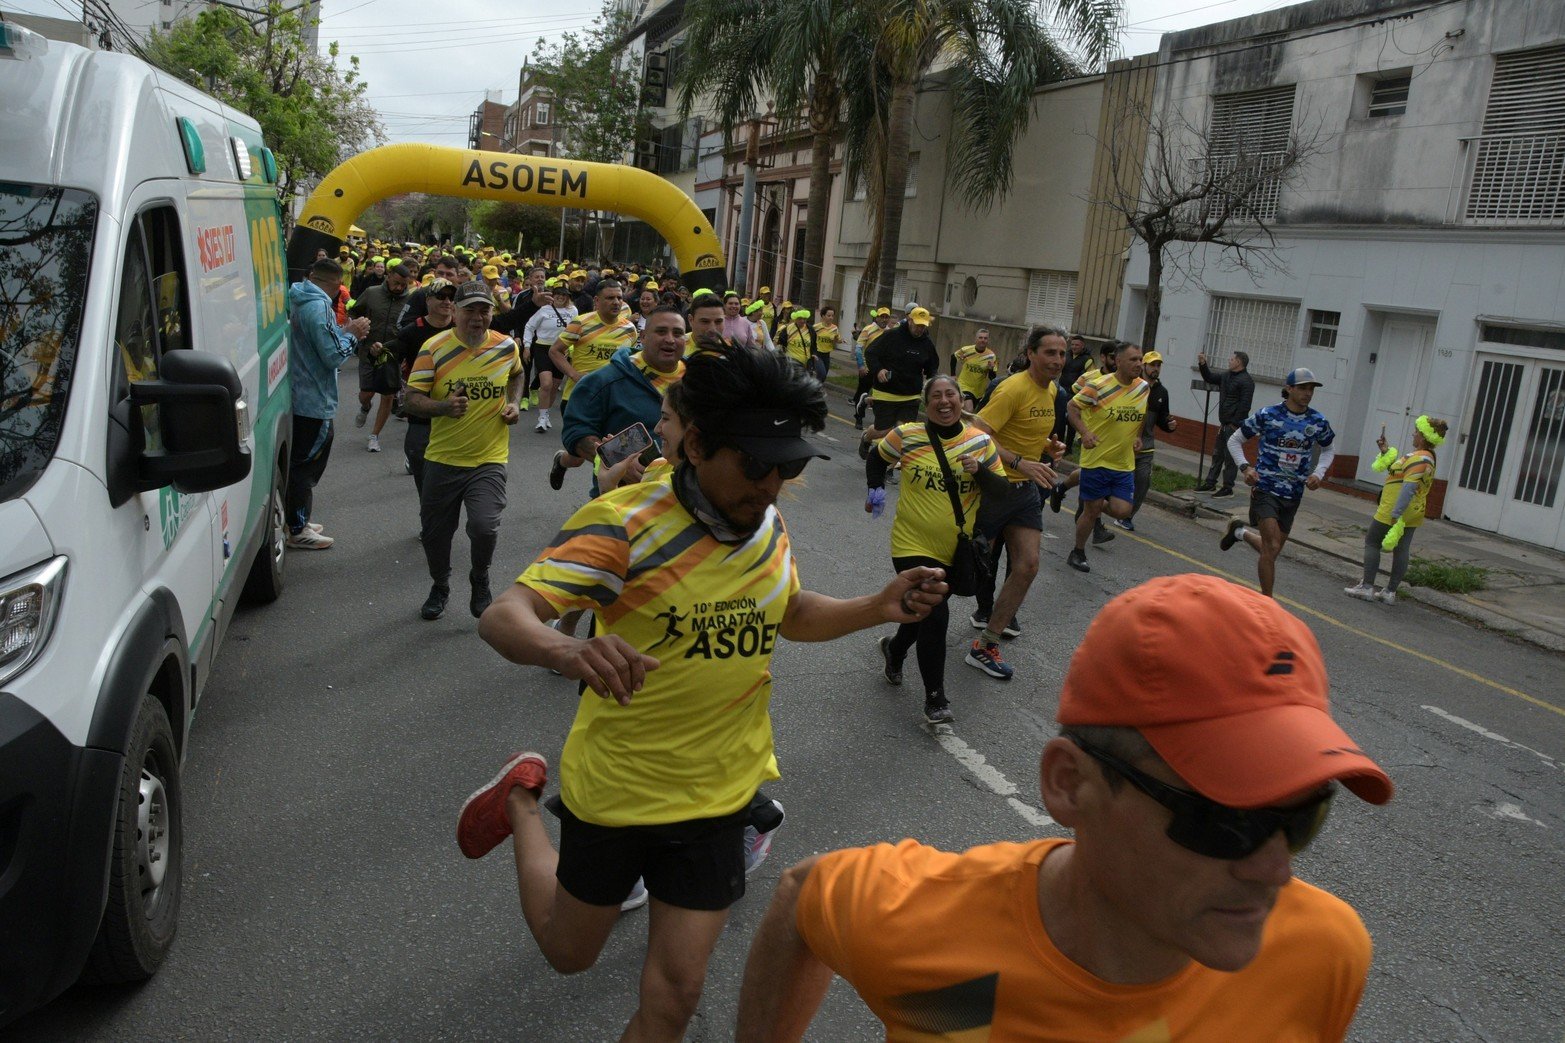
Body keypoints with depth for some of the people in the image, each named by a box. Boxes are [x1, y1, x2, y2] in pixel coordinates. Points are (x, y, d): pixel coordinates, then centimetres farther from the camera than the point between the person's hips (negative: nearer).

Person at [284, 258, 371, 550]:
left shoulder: (299, 301, 10)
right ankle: (298, 531, 8)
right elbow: (333, 356, -22)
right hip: (315, 401, -10)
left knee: (299, 462, 19)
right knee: (307, 465, 0)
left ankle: (297, 520, 30)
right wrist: (352, 333, -7)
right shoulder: (319, 306, -20)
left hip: (299, 396, 10)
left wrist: (345, 331, 7)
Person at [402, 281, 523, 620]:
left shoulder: (506, 346, -1)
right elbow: (413, 401, -10)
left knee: (484, 526, -19)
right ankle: (440, 588, 39)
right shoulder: (434, 348, -8)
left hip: (489, 458, 0)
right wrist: (445, 406, -29)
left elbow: (517, 375, 22)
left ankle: (480, 581, 13)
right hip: (442, 458, 1)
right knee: (435, 532, 11)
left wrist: (514, 403, 4)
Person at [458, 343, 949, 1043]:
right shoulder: (625, 523, -23)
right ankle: (520, 800, 43)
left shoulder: (769, 526, -4)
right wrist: (566, 651, -54)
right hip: (614, 791, -3)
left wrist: (879, 608, -4)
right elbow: (503, 616, -31)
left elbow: (790, 615, 15)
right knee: (568, 953, 21)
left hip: (716, 797, 4)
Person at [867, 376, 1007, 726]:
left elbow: (1001, 489, -2)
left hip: (955, 549, 4)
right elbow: (877, 458, 9)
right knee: (935, 615, -14)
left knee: (925, 613, 17)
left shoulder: (980, 442, -4)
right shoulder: (906, 436, -10)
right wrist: (876, 491, -6)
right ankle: (935, 699, 0)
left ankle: (894, 650, 51)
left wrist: (980, 471, -21)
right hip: (913, 544, -3)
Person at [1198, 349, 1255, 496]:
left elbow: (1245, 405, -19)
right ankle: (1210, 483, 23)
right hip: (1224, 424, 9)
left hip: (1234, 425, -9)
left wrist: (1235, 424, -21)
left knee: (1230, 457, -5)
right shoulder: (1227, 376, 15)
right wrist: (1202, 364, 16)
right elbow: (1209, 378, 30)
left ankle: (1227, 488, 0)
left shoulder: (1246, 381, -13)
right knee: (1217, 455, 15)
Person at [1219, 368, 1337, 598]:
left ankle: (1240, 532, 44)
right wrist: (1245, 467, -15)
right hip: (1266, 488, -5)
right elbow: (1234, 441, 1)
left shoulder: (1319, 422, 1)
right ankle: (1267, 602, 0)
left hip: (1294, 494, 5)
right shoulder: (1267, 415, -10)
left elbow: (1328, 451, 20)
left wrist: (1318, 473, 0)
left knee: (1272, 549, 14)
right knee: (1271, 548, -15)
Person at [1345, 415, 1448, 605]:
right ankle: (1390, 592, 15)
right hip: (1412, 515, 10)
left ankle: (1367, 587, 1)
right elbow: (1399, 469, 23)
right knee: (1401, 550, 10)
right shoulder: (1425, 457, 12)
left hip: (1395, 512, -10)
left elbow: (1409, 488, -27)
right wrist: (1386, 452, 15)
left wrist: (1395, 514, -29)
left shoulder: (1420, 459, -21)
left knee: (1372, 543, 1)